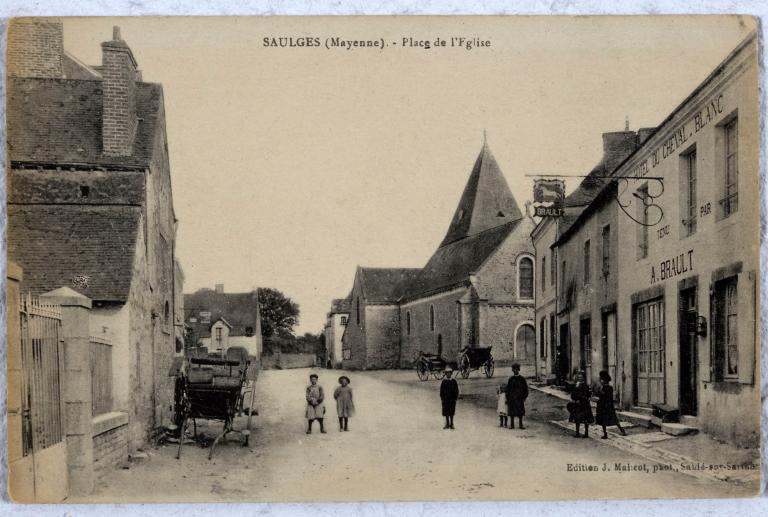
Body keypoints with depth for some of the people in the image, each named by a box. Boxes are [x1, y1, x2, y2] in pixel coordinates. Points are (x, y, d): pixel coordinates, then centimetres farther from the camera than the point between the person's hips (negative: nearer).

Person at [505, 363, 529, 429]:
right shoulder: (511, 379, 5)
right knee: (512, 411, 3)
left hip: (519, 398, -1)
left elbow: (525, 388, 2)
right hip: (512, 398, 1)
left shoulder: (522, 379, 1)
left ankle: (521, 424, 11)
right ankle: (512, 424, 10)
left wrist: (524, 397, -6)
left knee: (520, 411, 3)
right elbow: (508, 389, 6)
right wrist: (507, 398, 1)